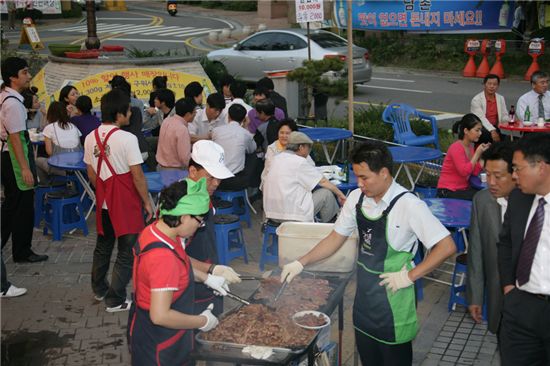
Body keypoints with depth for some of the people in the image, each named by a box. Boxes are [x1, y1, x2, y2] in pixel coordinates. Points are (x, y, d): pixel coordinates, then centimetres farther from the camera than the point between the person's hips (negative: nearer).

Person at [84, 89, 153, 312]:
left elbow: (91, 173, 9)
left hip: (104, 202, 7)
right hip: (127, 203, -7)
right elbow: (137, 176, -16)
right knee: (127, 252, 4)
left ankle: (99, 289, 38)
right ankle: (115, 300, 8)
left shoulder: (91, 138, 1)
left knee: (103, 246, 22)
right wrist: (147, 202, -6)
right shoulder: (127, 139, -18)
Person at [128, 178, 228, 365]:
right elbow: (160, 316, -34)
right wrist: (202, 322, -21)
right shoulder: (163, 257, -35)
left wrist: (207, 278, 11)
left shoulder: (155, 229, -7)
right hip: (158, 345, -8)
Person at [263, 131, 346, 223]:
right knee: (326, 193, 3)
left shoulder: (277, 158, 10)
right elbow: (323, 182, -4)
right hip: (291, 215, -8)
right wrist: (340, 194, 9)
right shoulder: (300, 162, -12)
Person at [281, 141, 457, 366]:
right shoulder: (357, 198, -3)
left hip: (393, 301, -5)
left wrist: (410, 276, -19)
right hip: (364, 297, 6)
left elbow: (446, 247, -19)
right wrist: (301, 263, 0)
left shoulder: (408, 205, -20)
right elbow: (336, 239, 7)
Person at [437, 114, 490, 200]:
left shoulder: (470, 146, 7)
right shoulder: (456, 148, -16)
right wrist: (477, 153, -21)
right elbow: (464, 172, -25)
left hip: (464, 188, 8)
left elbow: (475, 172, 2)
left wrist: (482, 153, -4)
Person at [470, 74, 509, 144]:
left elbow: (504, 116, 12)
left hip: (494, 128, 6)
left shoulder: (501, 98, 14)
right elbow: (481, 118, -17)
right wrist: (492, 130, -32)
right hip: (479, 129, -6)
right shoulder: (476, 100, -6)